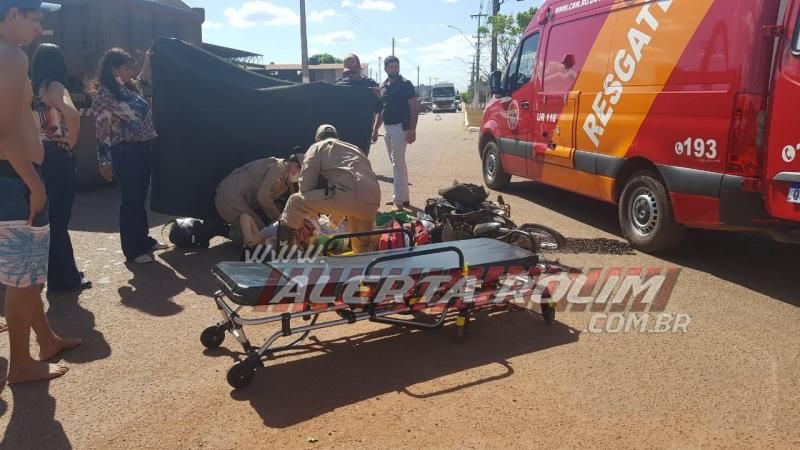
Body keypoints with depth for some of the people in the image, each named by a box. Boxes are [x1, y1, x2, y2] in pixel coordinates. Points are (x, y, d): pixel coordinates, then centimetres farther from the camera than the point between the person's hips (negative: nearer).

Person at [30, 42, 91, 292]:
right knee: (58, 218, -1)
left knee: (48, 217, 15)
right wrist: (71, 141, -16)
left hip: (39, 157, 7)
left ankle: (61, 274, 26)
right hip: (57, 158, -7)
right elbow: (72, 114, -30)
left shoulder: (30, 89, 9)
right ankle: (64, 278, 7)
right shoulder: (53, 87, -11)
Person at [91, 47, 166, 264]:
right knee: (130, 199, -1)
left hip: (144, 149, 8)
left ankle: (144, 239, 29)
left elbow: (143, 80, 36)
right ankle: (133, 249, 8)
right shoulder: (103, 95, -11)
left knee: (140, 197, 16)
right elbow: (102, 131, -12)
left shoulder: (130, 87, 11)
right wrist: (104, 161, -13)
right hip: (126, 152, -8)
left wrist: (148, 58, 26)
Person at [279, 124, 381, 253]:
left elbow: (306, 183, 11)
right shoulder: (354, 148, 40)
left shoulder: (318, 147, 21)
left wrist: (311, 215, 28)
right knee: (361, 246, 30)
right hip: (372, 202, 6)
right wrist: (337, 217, 52)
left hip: (349, 196, -6)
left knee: (296, 202, 11)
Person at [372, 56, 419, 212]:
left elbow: (414, 108, -10)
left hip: (400, 127, -7)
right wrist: (375, 129, 15)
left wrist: (412, 130, -18)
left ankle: (399, 200, -9)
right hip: (387, 128, 7)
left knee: (397, 163, -11)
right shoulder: (383, 86, 13)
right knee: (398, 163, 12)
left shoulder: (405, 85, -7)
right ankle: (403, 197, 20)